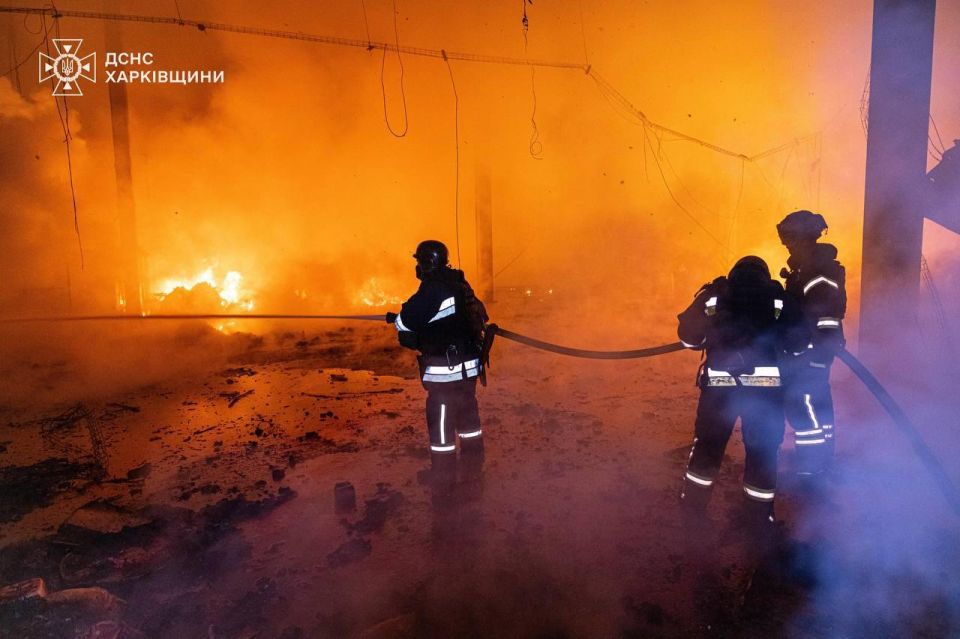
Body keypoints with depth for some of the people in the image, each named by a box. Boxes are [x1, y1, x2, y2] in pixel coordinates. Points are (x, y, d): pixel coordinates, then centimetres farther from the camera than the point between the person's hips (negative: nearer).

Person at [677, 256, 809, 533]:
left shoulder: (714, 294, 11)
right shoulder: (777, 296, 11)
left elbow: (688, 336, 9)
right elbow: (799, 342, 7)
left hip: (719, 383, 1)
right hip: (765, 384, -1)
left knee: (708, 442, 16)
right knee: (762, 450, 12)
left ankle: (693, 502, 27)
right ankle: (759, 517, 19)